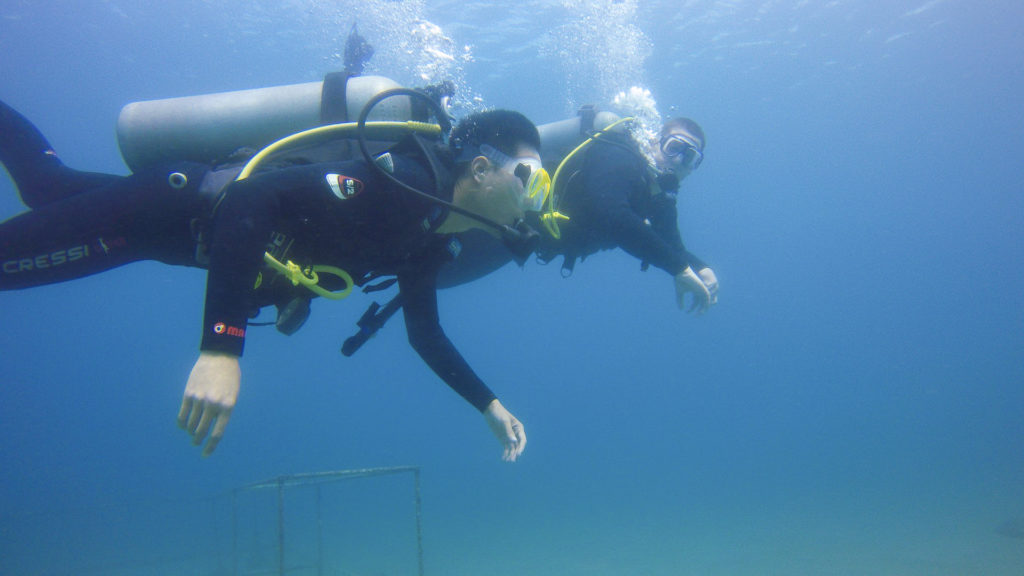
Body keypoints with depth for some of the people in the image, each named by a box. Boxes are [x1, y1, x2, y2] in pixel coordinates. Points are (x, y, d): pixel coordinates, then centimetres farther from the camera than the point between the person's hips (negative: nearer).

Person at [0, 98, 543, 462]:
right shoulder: (405, 182, -33)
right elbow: (252, 197, -41)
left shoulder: (433, 241, -5)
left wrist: (490, 405, 3)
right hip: (169, 204, -8)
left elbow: (425, 333, 8)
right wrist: (221, 349, -47)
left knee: (48, 186, 29)